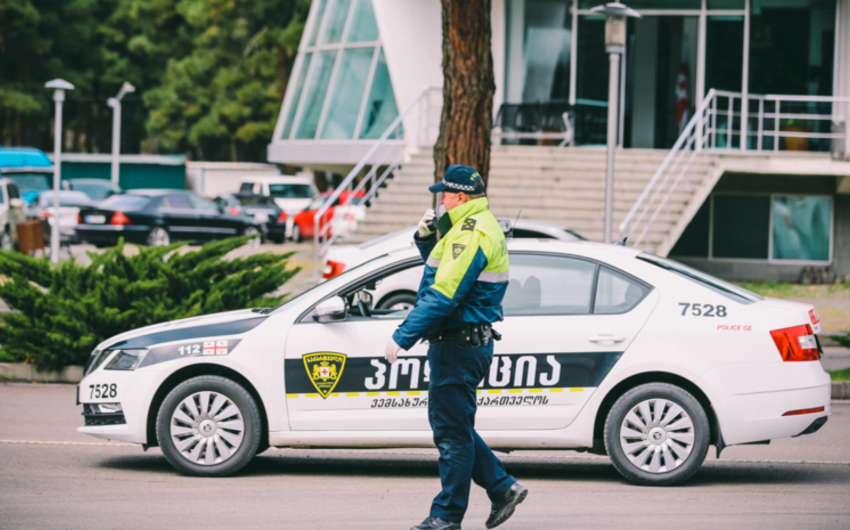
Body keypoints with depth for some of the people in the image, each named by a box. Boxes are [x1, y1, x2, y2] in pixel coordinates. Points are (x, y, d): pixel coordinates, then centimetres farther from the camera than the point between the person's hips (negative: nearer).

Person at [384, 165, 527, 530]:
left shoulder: (471, 235, -18)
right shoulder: (478, 227, 16)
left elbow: (443, 295, -24)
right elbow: (442, 271, 28)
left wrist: (402, 337, -21)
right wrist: (426, 237, 9)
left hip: (458, 345, -11)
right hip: (469, 340, 11)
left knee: (451, 429, -5)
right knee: (452, 425, 17)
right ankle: (503, 488, 18)